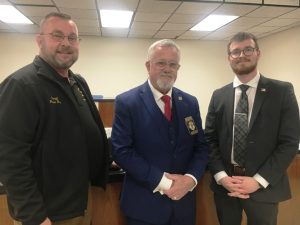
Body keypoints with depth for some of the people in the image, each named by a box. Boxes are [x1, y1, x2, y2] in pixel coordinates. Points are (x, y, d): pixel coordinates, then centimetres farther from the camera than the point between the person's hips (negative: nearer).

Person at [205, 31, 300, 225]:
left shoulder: (282, 91, -4)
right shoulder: (219, 96, 4)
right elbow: (210, 139, 3)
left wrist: (258, 180, -14)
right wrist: (221, 176, -9)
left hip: (264, 187, -2)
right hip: (224, 185, 3)